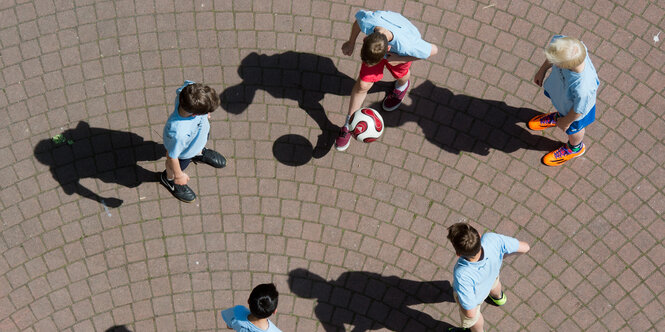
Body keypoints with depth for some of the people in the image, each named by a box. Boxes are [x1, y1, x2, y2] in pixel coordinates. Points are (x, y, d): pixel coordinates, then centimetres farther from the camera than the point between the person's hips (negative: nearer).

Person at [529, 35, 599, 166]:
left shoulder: (582, 88, -51)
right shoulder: (564, 45, -39)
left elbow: (578, 110, -29)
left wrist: (566, 122, -8)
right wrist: (542, 70, 2)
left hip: (573, 108, -4)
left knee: (573, 129, 31)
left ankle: (575, 148, 65)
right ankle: (559, 116, 76)